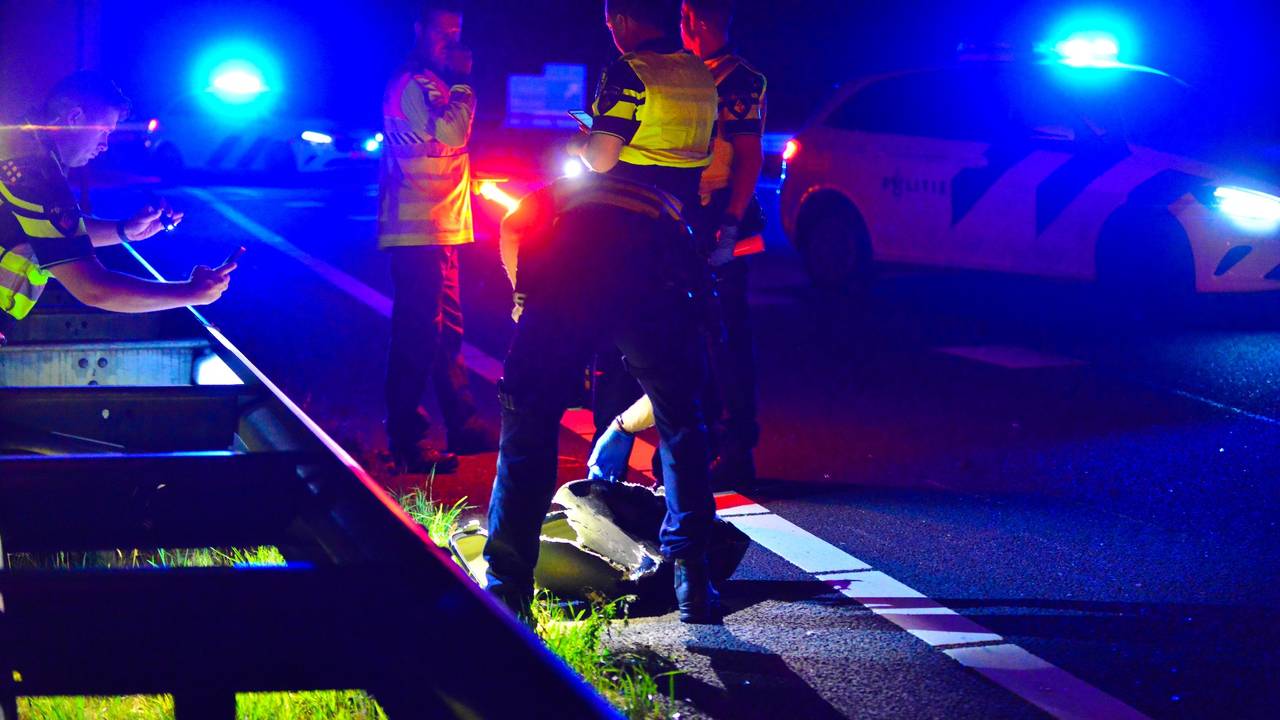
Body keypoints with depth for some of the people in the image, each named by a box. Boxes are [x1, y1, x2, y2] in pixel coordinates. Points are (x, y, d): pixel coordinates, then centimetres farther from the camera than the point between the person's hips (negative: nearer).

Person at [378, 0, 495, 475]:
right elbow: (453, 131, -21)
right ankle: (407, 440, -8)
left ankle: (463, 425, 23)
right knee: (419, 332, -10)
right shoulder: (413, 84, -13)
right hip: (420, 230, -11)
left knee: (447, 328, 15)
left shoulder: (431, 83, 19)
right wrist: (462, 83, -11)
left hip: (437, 227, 11)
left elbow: (452, 137, 23)